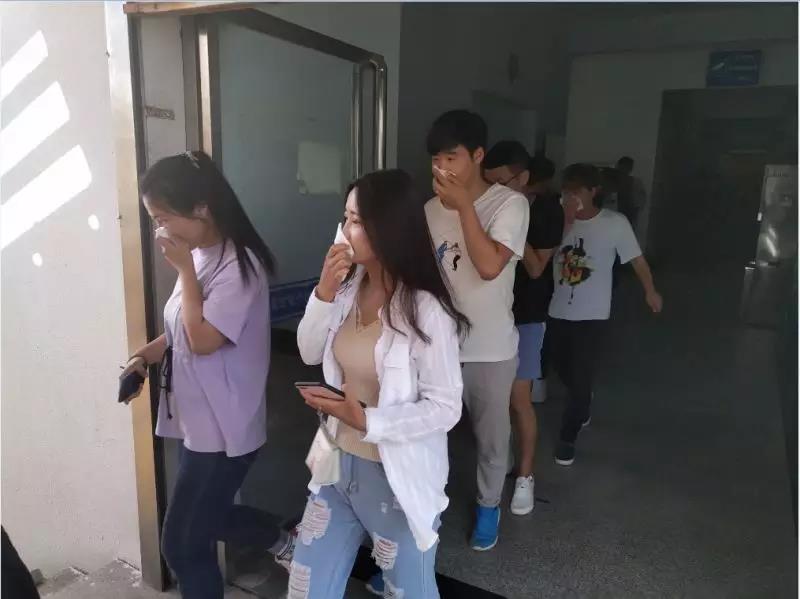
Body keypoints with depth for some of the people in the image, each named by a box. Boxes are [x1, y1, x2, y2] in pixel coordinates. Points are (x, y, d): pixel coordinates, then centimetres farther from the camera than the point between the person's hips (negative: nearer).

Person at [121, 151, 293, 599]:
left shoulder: (239, 264, -21)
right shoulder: (199, 254, 5)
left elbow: (203, 339, -24)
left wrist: (185, 269, -20)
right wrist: (151, 351, 0)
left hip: (223, 428, -9)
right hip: (199, 421, 9)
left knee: (183, 544, 3)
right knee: (205, 520, 26)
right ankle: (282, 542, 49)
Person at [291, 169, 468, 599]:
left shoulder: (424, 310, -24)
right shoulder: (350, 287, -3)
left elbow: (446, 408, -21)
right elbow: (310, 354, 2)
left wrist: (367, 420, -30)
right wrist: (324, 292, -13)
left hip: (398, 479, -6)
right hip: (339, 464, 6)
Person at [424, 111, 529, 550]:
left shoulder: (510, 204, -14)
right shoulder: (432, 209, 2)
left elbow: (489, 266, -27)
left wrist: (464, 204, -25)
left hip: (490, 348, -3)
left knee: (491, 435, 16)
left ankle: (488, 505, 40)